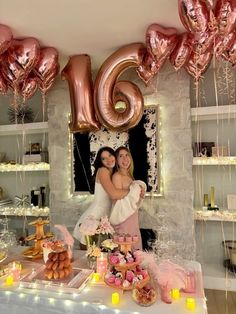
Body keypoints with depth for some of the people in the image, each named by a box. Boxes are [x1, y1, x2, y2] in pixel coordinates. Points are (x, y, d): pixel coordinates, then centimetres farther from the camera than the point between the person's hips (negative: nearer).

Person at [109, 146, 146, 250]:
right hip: (124, 221, -8)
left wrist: (140, 195, -2)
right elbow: (120, 202, -17)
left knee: (135, 249, 15)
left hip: (133, 221, 8)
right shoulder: (117, 176, -14)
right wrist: (134, 191, -12)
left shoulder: (129, 176, 10)